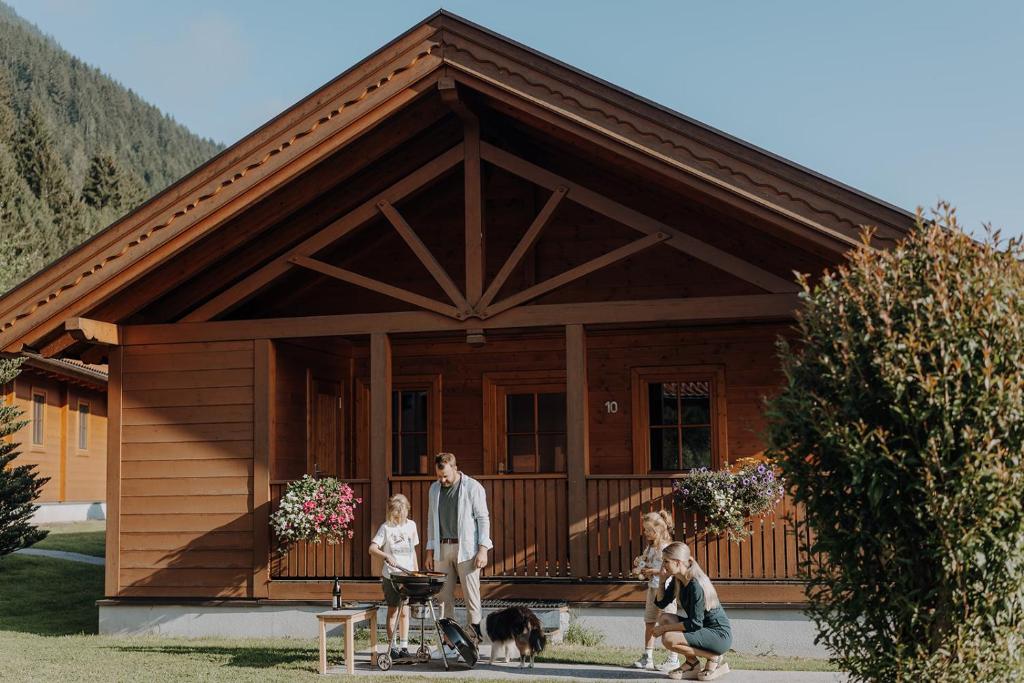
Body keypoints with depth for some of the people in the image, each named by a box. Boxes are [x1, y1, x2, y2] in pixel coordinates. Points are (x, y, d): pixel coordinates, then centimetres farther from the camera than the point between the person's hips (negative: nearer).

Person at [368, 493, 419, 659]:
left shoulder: (411, 525, 7)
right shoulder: (386, 527, -7)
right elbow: (372, 548, -16)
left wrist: (417, 572, 14)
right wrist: (386, 556, -32)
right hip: (391, 576, -4)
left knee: (405, 611, 8)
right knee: (393, 610, 2)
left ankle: (404, 645, 15)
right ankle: (391, 646, 10)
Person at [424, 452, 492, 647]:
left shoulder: (473, 487, -2)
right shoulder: (434, 489, 13)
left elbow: (483, 519, -3)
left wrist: (483, 549, -10)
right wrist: (430, 551, 12)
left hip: (466, 549, -5)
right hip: (442, 549, 5)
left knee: (471, 595, -4)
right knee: (444, 596, 3)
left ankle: (475, 636, 1)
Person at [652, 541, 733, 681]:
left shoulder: (696, 585, -24)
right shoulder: (677, 580, 3)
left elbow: (694, 624, -23)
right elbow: (661, 603, 9)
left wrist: (664, 628, -15)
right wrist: (662, 579, -3)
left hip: (720, 636, -9)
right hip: (704, 629, 9)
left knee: (669, 639, -23)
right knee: (664, 618, 1)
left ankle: (715, 658, -5)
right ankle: (692, 664, 5)